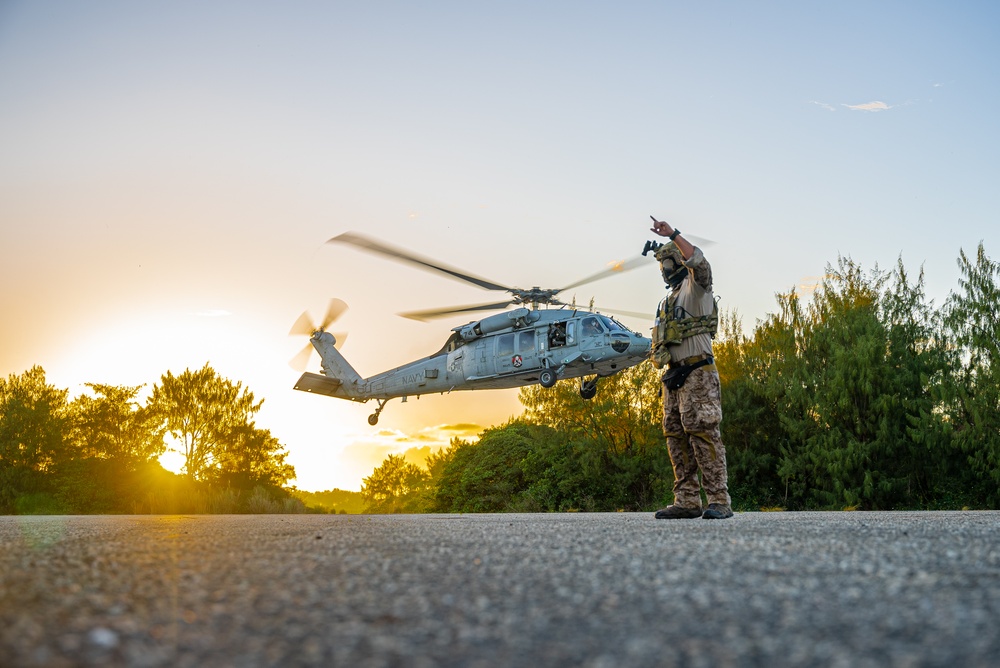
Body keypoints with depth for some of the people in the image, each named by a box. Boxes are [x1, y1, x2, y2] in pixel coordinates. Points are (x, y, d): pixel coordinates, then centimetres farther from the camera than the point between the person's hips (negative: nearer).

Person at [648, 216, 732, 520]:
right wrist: (667, 370, 18)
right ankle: (687, 501, 7)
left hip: (697, 371, -9)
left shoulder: (695, 287, 1)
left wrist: (673, 234, -27)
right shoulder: (672, 298, 27)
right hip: (674, 374, 10)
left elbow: (700, 263, -23)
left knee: (703, 431, -16)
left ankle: (719, 501, -17)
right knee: (676, 435, 5)